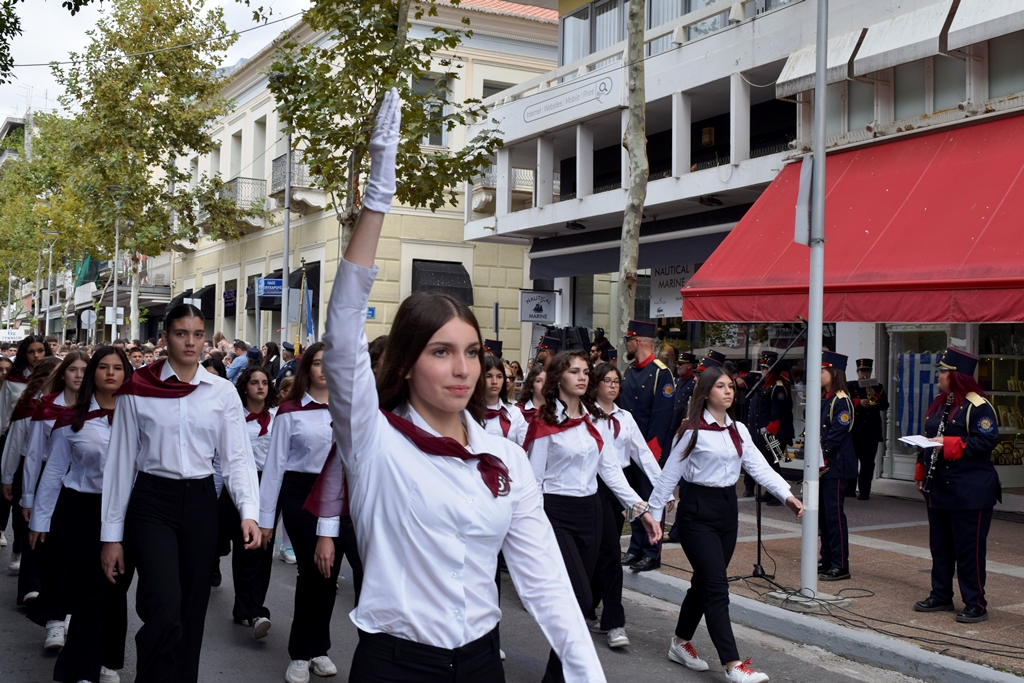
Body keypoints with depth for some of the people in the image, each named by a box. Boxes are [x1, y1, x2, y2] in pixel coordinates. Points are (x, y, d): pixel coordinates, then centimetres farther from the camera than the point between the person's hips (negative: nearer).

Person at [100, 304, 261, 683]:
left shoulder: (223, 392, 3)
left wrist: (249, 511, -15)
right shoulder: (137, 390, -1)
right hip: (151, 502, -2)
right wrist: (111, 534, 0)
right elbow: (121, 462, 1)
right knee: (164, 608, -18)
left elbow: (237, 458, 1)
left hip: (200, 503, 2)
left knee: (192, 610, 9)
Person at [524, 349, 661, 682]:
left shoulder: (593, 418, 9)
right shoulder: (544, 421, -9)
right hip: (556, 514, -6)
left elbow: (610, 468, 7)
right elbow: (533, 481, -7)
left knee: (577, 599, 11)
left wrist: (640, 508, -2)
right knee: (581, 600, -13)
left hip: (589, 511, 6)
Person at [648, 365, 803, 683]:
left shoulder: (738, 430, 9)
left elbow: (759, 466, -1)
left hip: (727, 509, 7)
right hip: (697, 511, -7)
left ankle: (681, 643, 32)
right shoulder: (693, 430, -10)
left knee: (704, 582, 15)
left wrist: (787, 495, -15)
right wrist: (654, 514, -9)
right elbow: (670, 474, -8)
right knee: (717, 587, -10)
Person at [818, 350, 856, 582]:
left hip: (836, 465, -9)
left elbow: (836, 436, -18)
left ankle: (840, 566, -2)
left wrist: (822, 461, -18)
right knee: (823, 512, 13)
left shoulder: (841, 401, -13)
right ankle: (827, 559, 23)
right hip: (821, 465, 9)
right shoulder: (823, 399, 14)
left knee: (834, 513, -7)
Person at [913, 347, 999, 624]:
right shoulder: (940, 404, 13)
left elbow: (986, 441, -20)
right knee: (940, 546, 15)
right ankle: (941, 596, 27)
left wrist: (948, 444, -24)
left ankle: (976, 604, 7)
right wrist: (922, 473, 16)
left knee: (969, 549, -2)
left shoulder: (977, 406, -13)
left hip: (970, 492, -9)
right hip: (939, 488, 9)